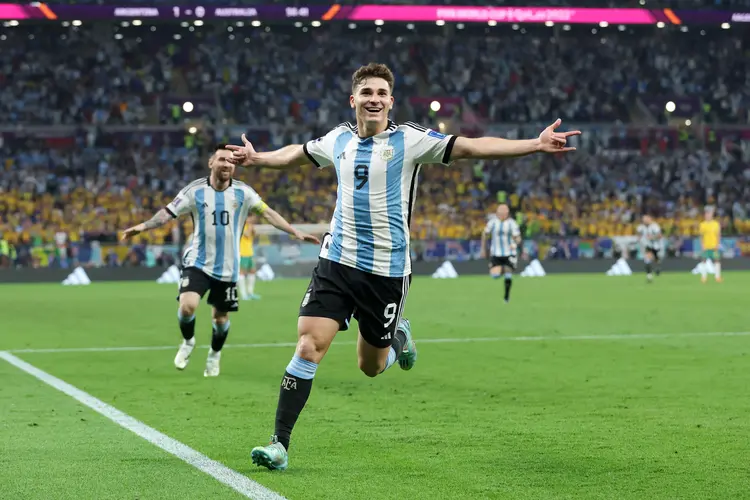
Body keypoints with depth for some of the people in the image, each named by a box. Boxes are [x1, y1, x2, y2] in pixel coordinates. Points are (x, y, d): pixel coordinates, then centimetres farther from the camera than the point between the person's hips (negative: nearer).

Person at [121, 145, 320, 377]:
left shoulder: (243, 192, -3)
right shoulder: (195, 190, -7)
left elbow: (268, 213, -5)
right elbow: (168, 213, -7)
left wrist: (296, 232, -14)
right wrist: (142, 226, -21)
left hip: (227, 268, 2)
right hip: (198, 262, -2)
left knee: (221, 318, 10)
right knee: (188, 306, -22)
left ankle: (214, 355, 40)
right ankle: (188, 342, 10)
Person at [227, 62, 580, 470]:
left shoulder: (409, 140, -4)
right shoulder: (339, 140, 7)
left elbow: (472, 147, -11)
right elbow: (296, 154, 30)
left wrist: (535, 144, -19)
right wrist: (257, 158, 38)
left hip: (386, 271, -2)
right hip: (336, 262, 2)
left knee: (371, 366, 9)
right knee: (308, 348, -11)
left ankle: (398, 337, 45)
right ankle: (280, 444, -5)